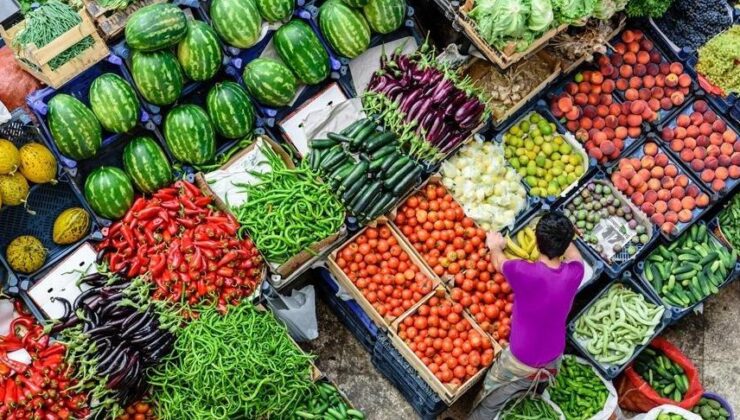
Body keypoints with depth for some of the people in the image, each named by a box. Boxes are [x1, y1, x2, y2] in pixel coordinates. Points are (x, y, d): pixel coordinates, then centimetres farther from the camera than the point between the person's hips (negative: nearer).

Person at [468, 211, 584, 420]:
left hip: (520, 362, -4)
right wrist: (562, 234, 29)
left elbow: (498, 261, -4)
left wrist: (495, 246, 19)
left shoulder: (523, 272, -29)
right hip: (553, 361, 4)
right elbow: (573, 254, 10)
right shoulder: (574, 273, -18)